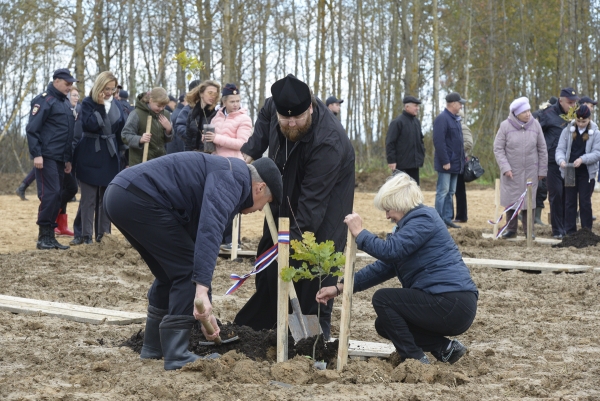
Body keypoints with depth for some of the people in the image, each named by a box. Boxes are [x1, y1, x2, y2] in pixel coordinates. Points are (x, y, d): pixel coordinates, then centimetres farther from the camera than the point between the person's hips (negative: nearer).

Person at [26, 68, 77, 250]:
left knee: (56, 196, 7)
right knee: (49, 194, -12)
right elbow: (32, 129, -14)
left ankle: (50, 235, 12)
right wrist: (36, 154, -20)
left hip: (60, 159, 8)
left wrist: (68, 159, 20)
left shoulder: (66, 103, 18)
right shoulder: (44, 100, -7)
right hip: (46, 158, -8)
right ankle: (43, 237, -7)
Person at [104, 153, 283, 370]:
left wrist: (204, 307, 35)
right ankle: (176, 356, -2)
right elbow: (210, 230, -21)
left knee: (170, 271, 22)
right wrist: (202, 288, -27)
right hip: (138, 197, -10)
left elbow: (198, 245, 33)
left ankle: (153, 348, 29)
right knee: (187, 269, -3)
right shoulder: (233, 176, -3)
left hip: (118, 196, 10)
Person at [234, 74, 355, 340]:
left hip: (329, 191, -6)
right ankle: (260, 321, 23)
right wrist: (250, 153, -5)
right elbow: (264, 120, 7)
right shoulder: (274, 104, -21)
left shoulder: (328, 141, -40)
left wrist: (297, 237, -40)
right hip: (286, 186, 7)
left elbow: (313, 200, -38)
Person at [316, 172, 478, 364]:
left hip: (453, 305, -10)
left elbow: (390, 250, -26)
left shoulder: (423, 220, -12)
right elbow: (382, 268, 14)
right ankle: (445, 348, 8)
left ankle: (416, 361, -8)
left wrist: (359, 233, -13)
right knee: (384, 325, 15)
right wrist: (340, 288, 8)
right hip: (450, 305, 10)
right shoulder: (408, 224, 18)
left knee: (383, 299, -10)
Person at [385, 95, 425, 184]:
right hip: (401, 164, -7)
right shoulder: (397, 122, -11)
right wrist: (391, 160, -17)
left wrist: (422, 154, 13)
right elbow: (390, 143, -13)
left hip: (414, 164, 7)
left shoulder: (417, 122, 13)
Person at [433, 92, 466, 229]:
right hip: (446, 164, -9)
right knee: (442, 191, -5)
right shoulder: (442, 119, -14)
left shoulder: (455, 119, 15)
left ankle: (447, 219, 16)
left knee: (450, 192, 11)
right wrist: (445, 161, -21)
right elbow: (439, 142, -20)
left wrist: (462, 159, 15)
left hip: (455, 163, 9)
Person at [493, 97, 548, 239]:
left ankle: (529, 229, 15)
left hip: (530, 172, 1)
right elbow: (498, 148, -5)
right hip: (511, 171, -1)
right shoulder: (505, 126, -9)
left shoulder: (535, 125, -3)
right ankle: (511, 229, 17)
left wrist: (542, 170, 4)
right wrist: (505, 168, -13)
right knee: (511, 200, 6)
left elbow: (542, 149, 4)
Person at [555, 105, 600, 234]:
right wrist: (561, 160, -23)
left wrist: (582, 159, -22)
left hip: (587, 173, -2)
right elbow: (560, 149, -2)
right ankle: (570, 232, 10)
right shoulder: (567, 130, 2)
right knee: (570, 202, 5)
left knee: (585, 202, 3)